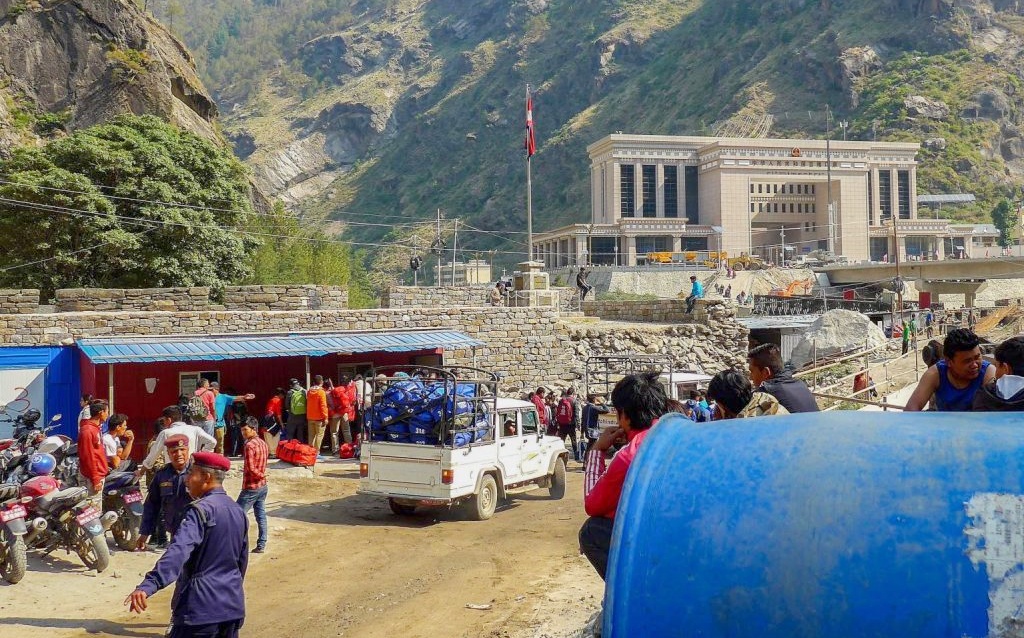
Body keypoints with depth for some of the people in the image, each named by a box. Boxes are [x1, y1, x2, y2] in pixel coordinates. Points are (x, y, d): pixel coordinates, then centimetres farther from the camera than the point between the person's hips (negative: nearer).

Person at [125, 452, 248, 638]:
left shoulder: (201, 509, -14)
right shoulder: (238, 511, 10)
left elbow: (178, 551, -30)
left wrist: (148, 586, -41)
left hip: (201, 608, -8)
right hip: (233, 607, 8)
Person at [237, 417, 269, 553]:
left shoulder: (249, 445, -18)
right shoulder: (263, 444, 7)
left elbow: (250, 468, -23)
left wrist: (261, 475, -9)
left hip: (251, 487, -9)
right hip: (262, 486, 9)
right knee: (261, 516, 11)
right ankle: (261, 545, 14)